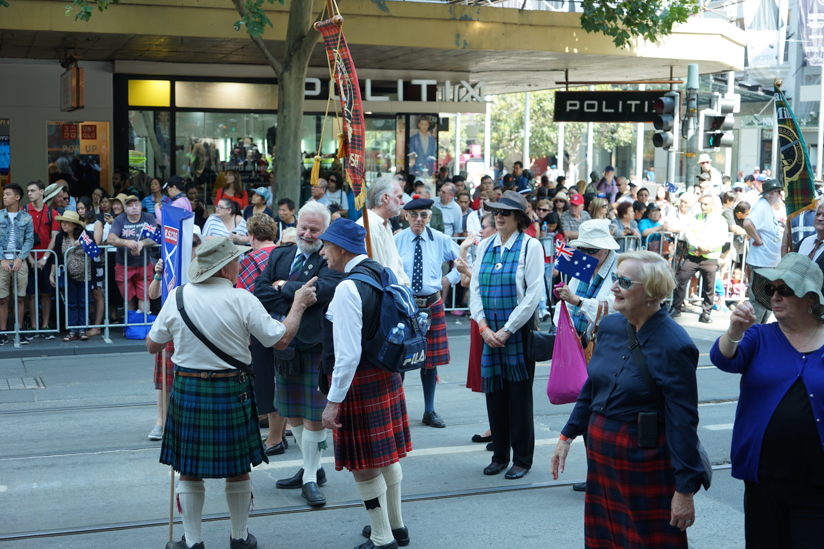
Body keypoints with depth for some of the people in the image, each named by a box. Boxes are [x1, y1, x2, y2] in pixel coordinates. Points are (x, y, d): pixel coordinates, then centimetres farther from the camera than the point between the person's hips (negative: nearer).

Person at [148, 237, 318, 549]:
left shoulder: (177, 297, -5)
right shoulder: (243, 300, -12)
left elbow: (152, 346, 4)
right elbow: (281, 339, -7)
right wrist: (299, 304, 6)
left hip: (187, 390, 1)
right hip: (232, 391, -1)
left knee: (189, 469, 12)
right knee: (238, 469, 14)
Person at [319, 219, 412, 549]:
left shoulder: (348, 287, -22)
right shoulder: (380, 274, 6)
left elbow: (348, 354, -25)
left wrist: (334, 401, -20)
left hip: (359, 381, -9)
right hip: (387, 374, 9)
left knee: (363, 465, 3)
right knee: (386, 454, 20)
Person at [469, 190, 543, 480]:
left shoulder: (531, 247, -4)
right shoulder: (484, 246, 10)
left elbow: (532, 295, -9)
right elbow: (475, 289, 8)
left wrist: (506, 330, -12)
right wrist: (484, 328, -4)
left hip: (519, 331, -4)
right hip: (489, 332, 4)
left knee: (519, 393, 1)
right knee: (494, 392, 8)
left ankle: (522, 459, 13)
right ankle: (499, 455, 21)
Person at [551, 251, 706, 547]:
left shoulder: (674, 346, -19)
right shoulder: (609, 326, 2)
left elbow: (683, 422, -17)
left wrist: (685, 489, -16)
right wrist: (567, 436, 14)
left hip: (644, 463, -7)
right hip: (600, 453, 7)